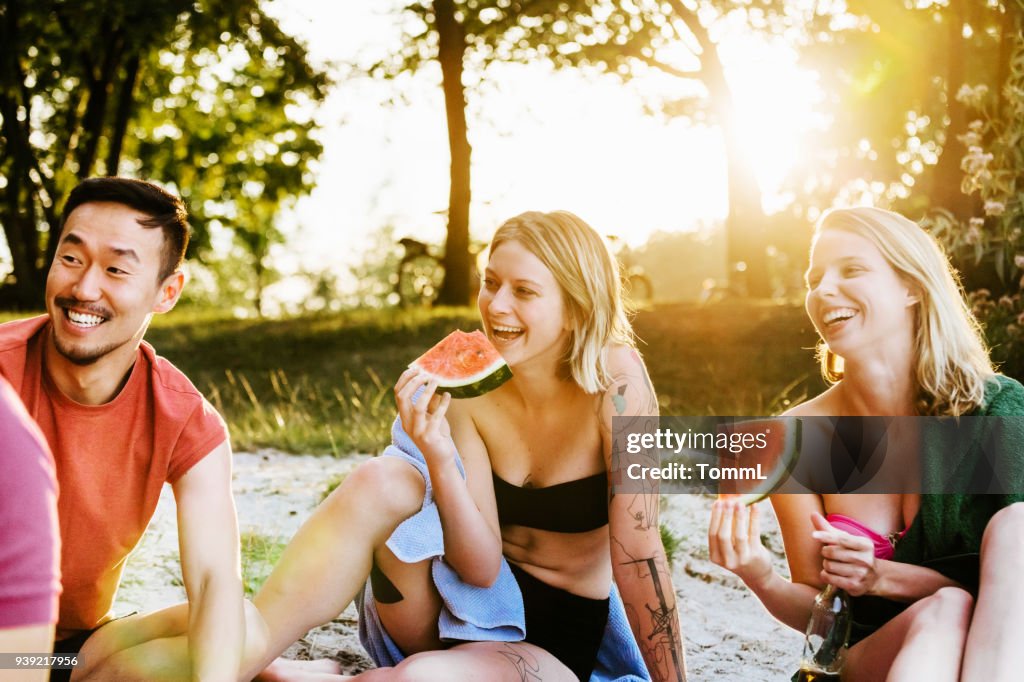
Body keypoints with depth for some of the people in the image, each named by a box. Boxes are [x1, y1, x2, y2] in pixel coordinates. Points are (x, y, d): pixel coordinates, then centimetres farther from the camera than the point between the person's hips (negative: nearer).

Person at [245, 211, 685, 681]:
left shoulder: (615, 382, -19)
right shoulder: (470, 397, -9)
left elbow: (638, 556, -18)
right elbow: (481, 567, -15)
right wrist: (439, 459, -30)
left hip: (554, 643, -3)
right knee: (380, 480, -26)